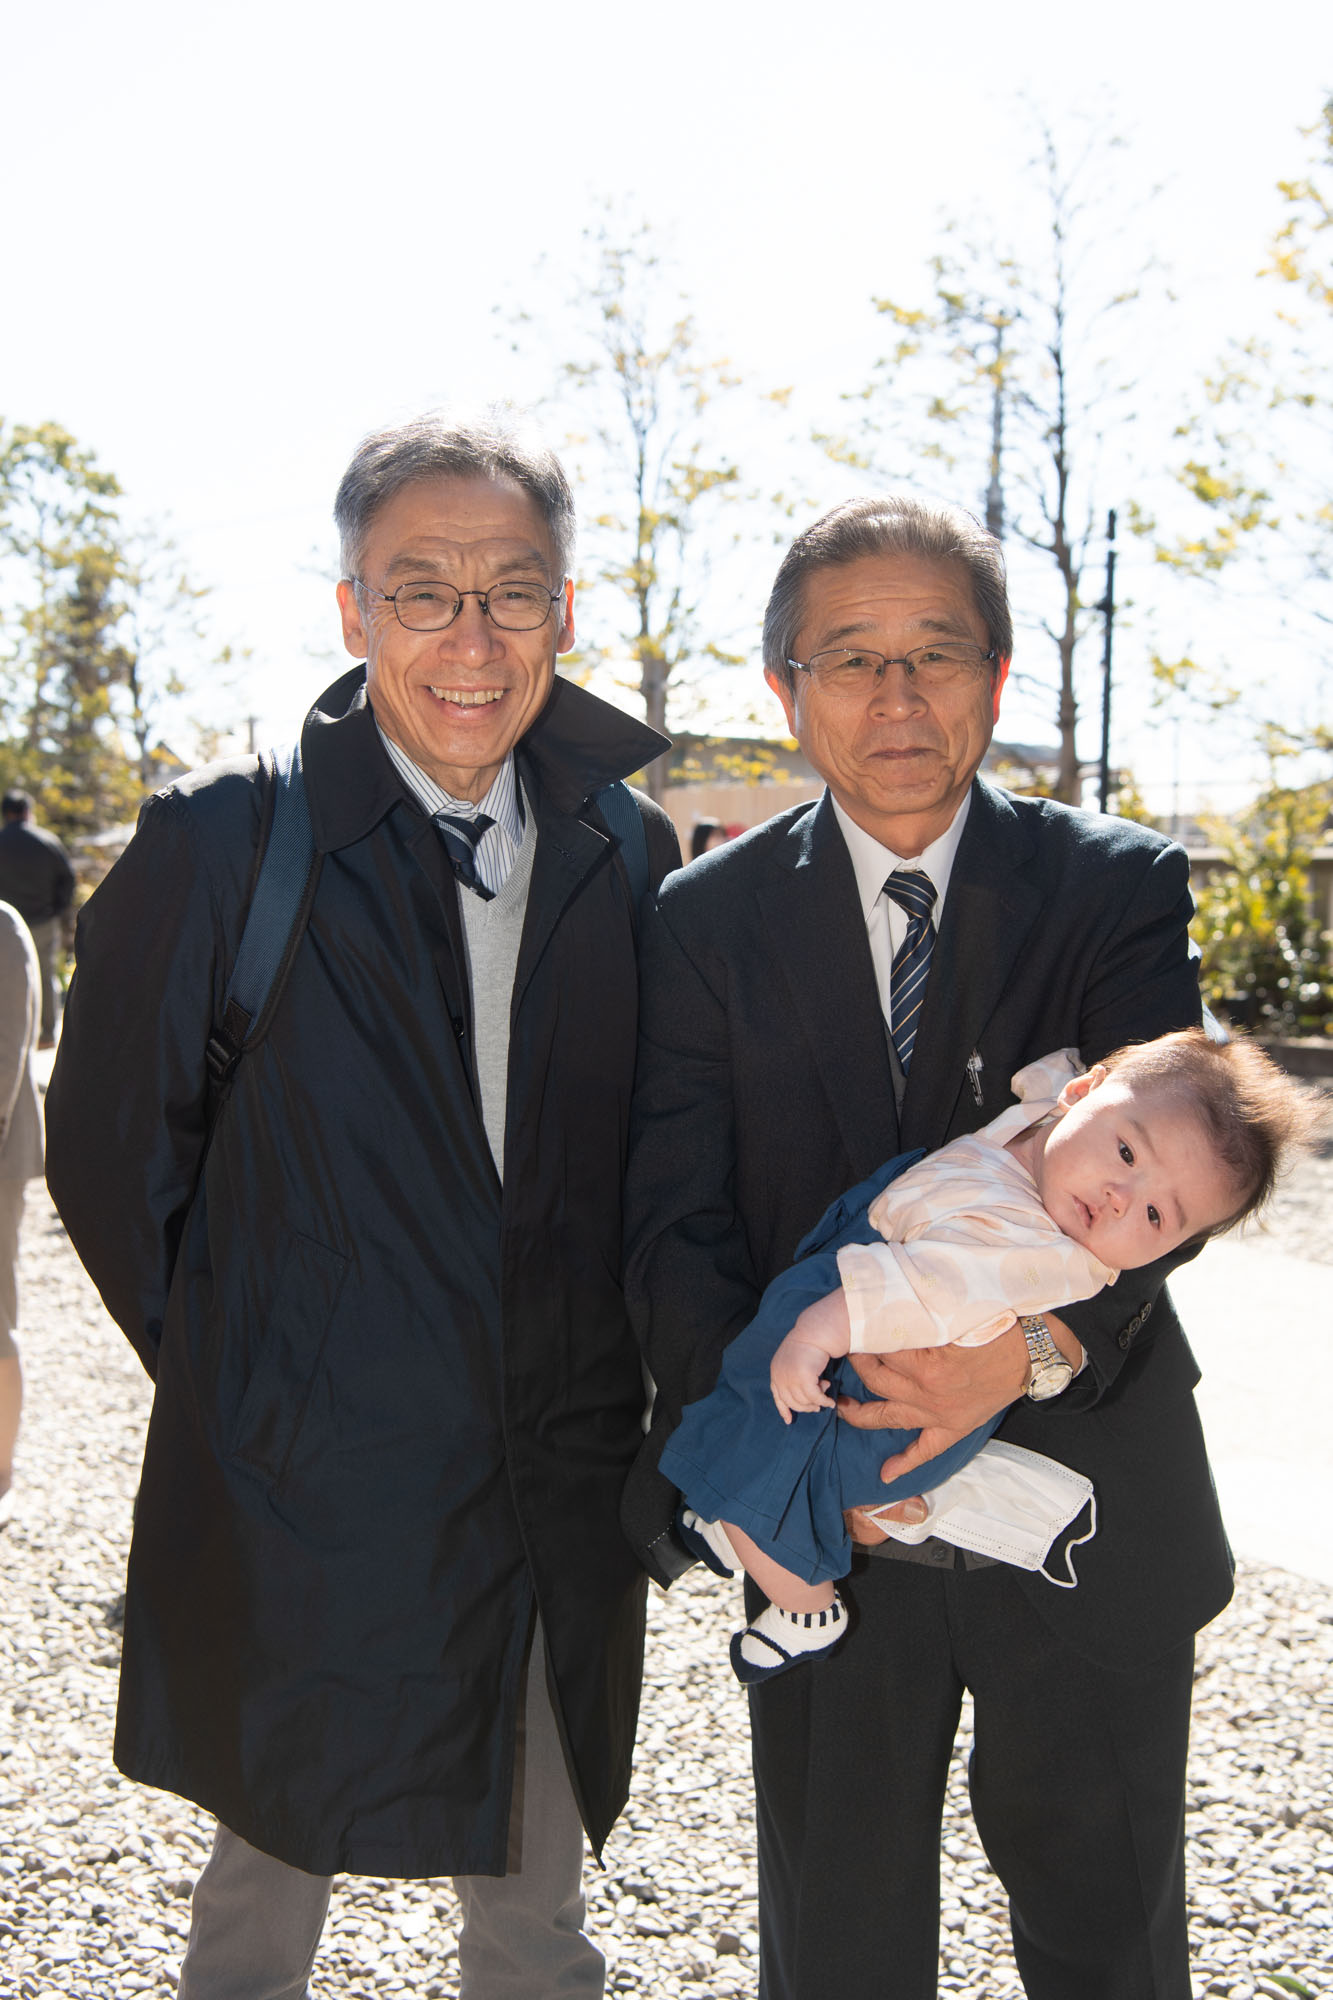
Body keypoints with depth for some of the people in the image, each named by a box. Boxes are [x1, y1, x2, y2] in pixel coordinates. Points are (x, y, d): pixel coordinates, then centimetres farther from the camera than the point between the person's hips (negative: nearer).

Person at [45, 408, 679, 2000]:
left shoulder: (630, 854, 0)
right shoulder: (223, 839, -10)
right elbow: (108, 1151, -3)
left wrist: (622, 1400, 4)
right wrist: (228, 1376, -3)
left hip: (557, 1506, 3)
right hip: (301, 1497, -3)